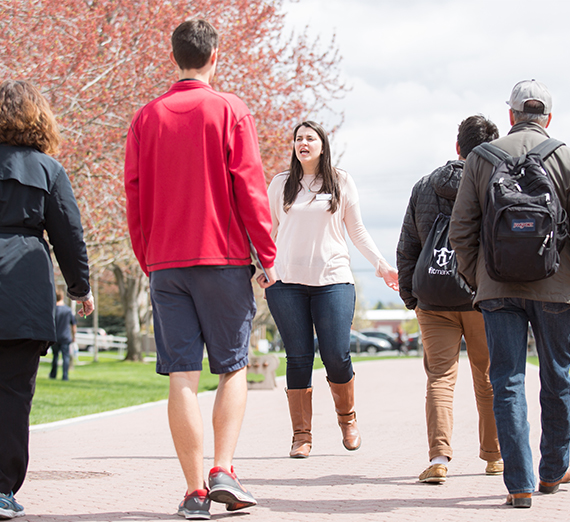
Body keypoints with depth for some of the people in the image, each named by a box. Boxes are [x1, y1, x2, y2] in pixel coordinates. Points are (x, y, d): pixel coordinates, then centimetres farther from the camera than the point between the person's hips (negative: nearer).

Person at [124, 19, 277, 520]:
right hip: (224, 257, -2)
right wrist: (268, 255, 1)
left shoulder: (147, 117, 6)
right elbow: (250, 186, -5)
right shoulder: (230, 110, -2)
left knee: (182, 376, 1)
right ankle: (223, 470, -5)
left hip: (165, 262, 2)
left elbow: (134, 195, 8)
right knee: (232, 368, 9)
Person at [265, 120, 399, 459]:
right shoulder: (281, 184, 10)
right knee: (299, 358, -1)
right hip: (287, 282, 1)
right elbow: (269, 231, 17)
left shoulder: (342, 182, 9)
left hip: (333, 281, -1)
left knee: (337, 356, -7)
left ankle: (347, 418, 21)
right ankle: (301, 436, 6)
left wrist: (382, 265, 6)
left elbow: (357, 230, 13)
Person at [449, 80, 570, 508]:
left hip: (498, 287, 1)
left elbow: (461, 228, 3)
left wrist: (475, 277, 13)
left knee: (507, 381, 2)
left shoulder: (481, 158, 5)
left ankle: (520, 483, -4)